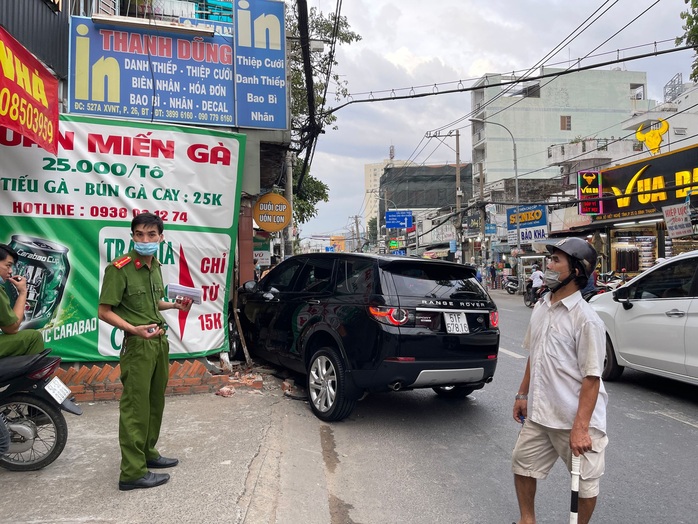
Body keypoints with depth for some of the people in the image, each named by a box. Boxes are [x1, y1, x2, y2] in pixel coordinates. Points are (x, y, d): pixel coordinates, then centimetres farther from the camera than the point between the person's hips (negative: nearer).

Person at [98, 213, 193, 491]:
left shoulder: (155, 267, 11)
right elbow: (105, 311, -13)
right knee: (136, 407, -4)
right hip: (138, 344, -8)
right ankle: (133, 472, 4)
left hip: (160, 340, 8)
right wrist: (134, 329, -26)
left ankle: (148, 453, 31)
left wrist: (174, 305, 7)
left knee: (156, 402, 16)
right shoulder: (120, 268, -13)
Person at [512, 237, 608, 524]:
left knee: (585, 481, 11)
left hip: (575, 420, -7)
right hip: (539, 414, 8)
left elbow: (591, 378, -20)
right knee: (522, 465, 19)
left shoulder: (586, 319, -19)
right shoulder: (540, 308, 5)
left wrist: (580, 428, -22)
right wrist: (522, 395, 17)